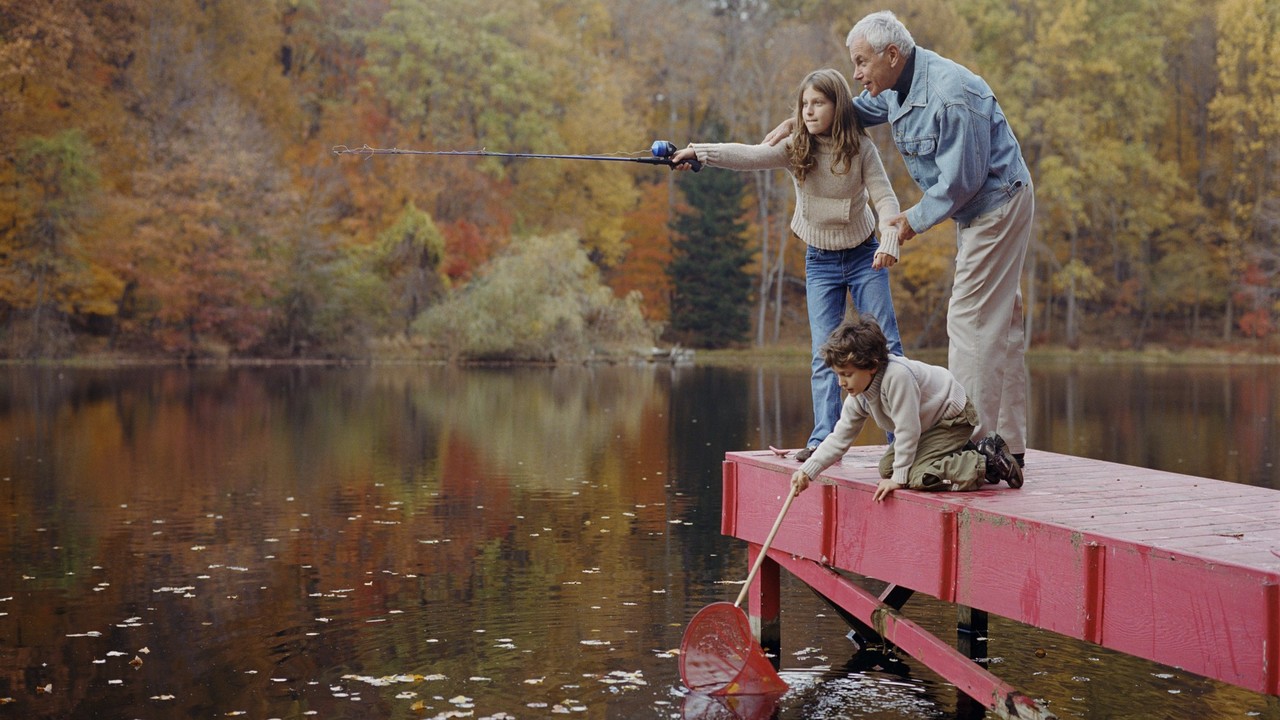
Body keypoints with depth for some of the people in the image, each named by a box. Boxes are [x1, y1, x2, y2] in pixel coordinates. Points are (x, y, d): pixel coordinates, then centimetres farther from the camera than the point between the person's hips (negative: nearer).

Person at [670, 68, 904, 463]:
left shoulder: (861, 148, -12)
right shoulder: (795, 149, -9)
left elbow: (884, 196, -16)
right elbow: (749, 156, -22)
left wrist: (889, 240, -33)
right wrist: (698, 152, -37)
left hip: (863, 256, -1)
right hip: (820, 262, 1)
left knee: (886, 346, -2)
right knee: (824, 353, -3)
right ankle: (824, 440, -4)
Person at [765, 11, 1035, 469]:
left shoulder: (950, 96, -27)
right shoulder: (895, 87, 4)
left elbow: (961, 180, -25)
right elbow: (855, 110, 25)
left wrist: (916, 219, -12)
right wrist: (796, 122, 13)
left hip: (998, 204, -10)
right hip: (977, 210, 10)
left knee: (972, 320, -11)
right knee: (999, 322, 11)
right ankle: (1007, 445, 17)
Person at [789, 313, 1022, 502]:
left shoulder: (896, 376, -34)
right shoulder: (858, 396, -6)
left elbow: (907, 430, -31)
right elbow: (840, 438, -1)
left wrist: (899, 477, -25)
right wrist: (807, 470, -10)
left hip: (954, 417, -10)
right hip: (929, 422, 10)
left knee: (920, 476, -25)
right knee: (886, 468, 12)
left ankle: (989, 463, -9)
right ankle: (965, 455, 17)